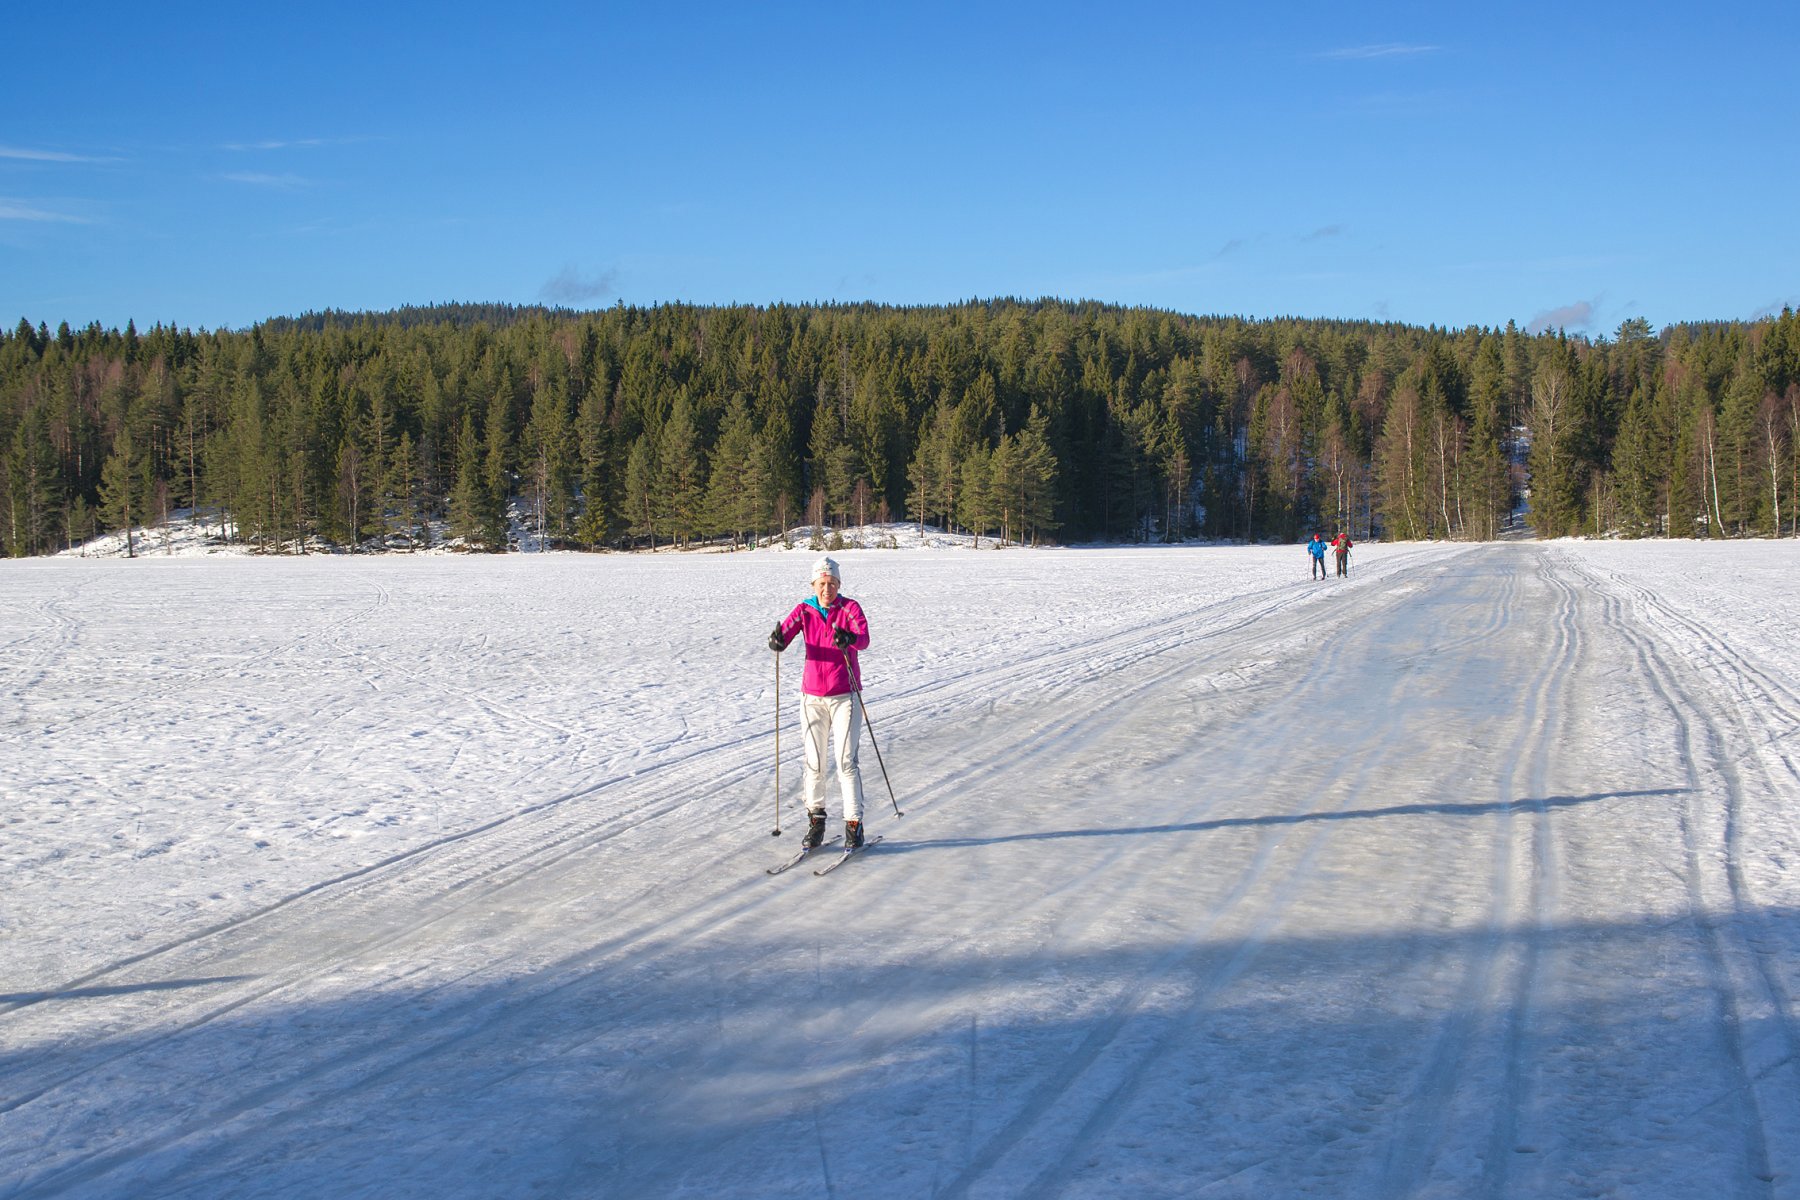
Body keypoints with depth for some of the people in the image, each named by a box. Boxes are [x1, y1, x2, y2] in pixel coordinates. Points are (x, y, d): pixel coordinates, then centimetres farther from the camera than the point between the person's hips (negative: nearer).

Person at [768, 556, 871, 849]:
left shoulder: (850, 608, -7)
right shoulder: (805, 610, 1)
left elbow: (864, 639, -24)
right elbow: (784, 634, -13)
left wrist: (849, 638, -46)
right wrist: (777, 641, -37)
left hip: (844, 695, -3)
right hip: (812, 695, 3)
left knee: (845, 760, -7)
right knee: (814, 761, 6)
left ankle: (854, 824, 1)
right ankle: (815, 819, 21)